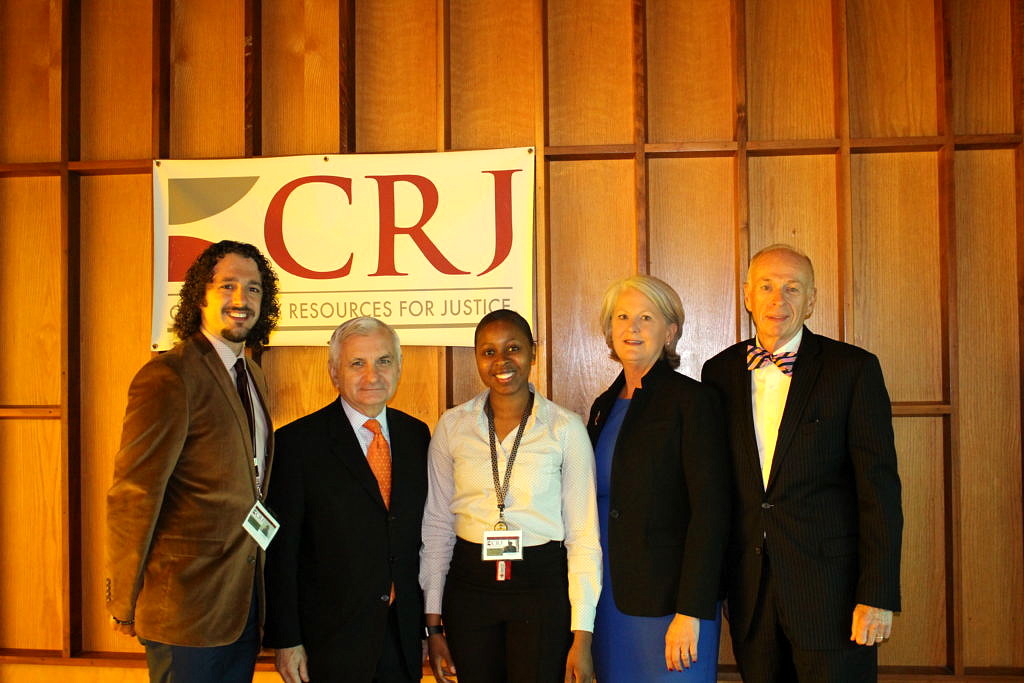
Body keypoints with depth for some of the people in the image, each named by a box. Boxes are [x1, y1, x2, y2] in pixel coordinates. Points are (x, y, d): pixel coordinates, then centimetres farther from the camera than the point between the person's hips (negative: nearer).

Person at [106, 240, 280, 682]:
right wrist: (124, 603, -11)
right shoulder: (168, 377, -15)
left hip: (243, 601, 8)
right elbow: (132, 497, -15)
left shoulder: (252, 377, 12)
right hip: (187, 603, -8)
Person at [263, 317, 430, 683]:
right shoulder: (298, 441, -8)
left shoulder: (416, 434, 6)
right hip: (330, 642, -4)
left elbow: (422, 533, 9)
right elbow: (281, 552, -8)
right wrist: (285, 641, -10)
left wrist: (424, 626, 9)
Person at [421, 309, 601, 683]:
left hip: (542, 585, -2)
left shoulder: (566, 428, -5)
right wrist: (433, 625, 5)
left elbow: (583, 535, -3)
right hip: (470, 586, 2)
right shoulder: (452, 426, 1)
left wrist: (582, 635, -6)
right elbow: (436, 527, 6)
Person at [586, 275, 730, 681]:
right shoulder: (605, 406, 11)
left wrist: (691, 612, -19)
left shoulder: (690, 400, -9)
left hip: (668, 599, -6)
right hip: (609, 599, 6)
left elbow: (710, 512, -14)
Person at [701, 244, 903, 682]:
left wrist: (878, 596, -12)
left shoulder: (853, 369, -4)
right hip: (750, 592, 3)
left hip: (831, 591, -3)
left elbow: (879, 489, -8)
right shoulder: (719, 373, 6)